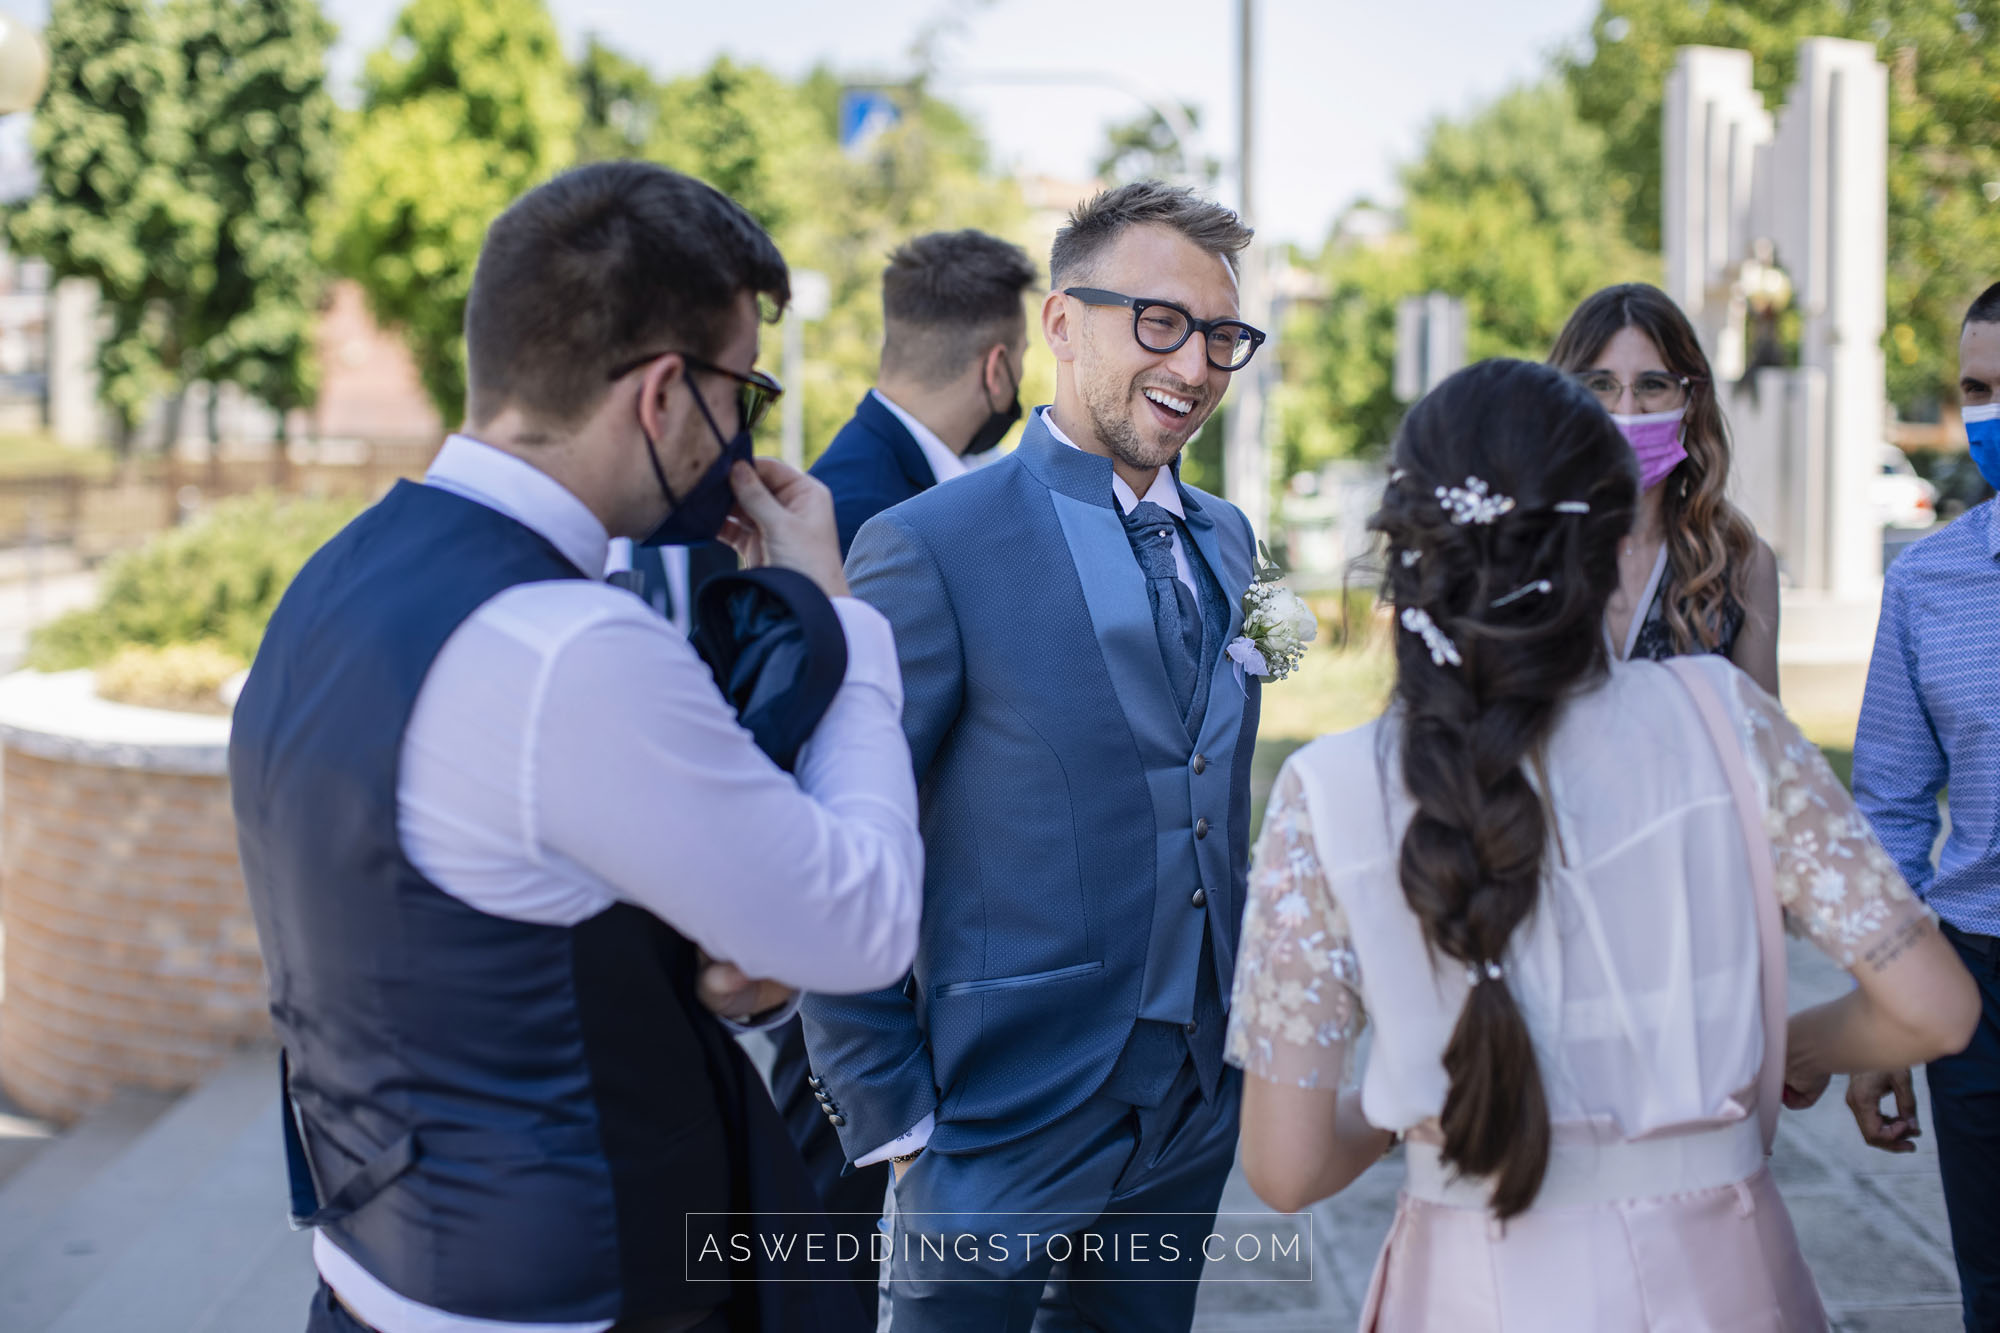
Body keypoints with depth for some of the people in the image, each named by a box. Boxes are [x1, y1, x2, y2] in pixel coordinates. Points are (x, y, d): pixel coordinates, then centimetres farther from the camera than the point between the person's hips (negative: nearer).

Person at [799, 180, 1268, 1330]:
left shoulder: (1226, 540, 8)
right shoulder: (930, 549, -15)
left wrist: (1239, 1034, 14)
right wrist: (889, 1116, -12)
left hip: (1197, 1107, 7)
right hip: (1007, 1117, -6)